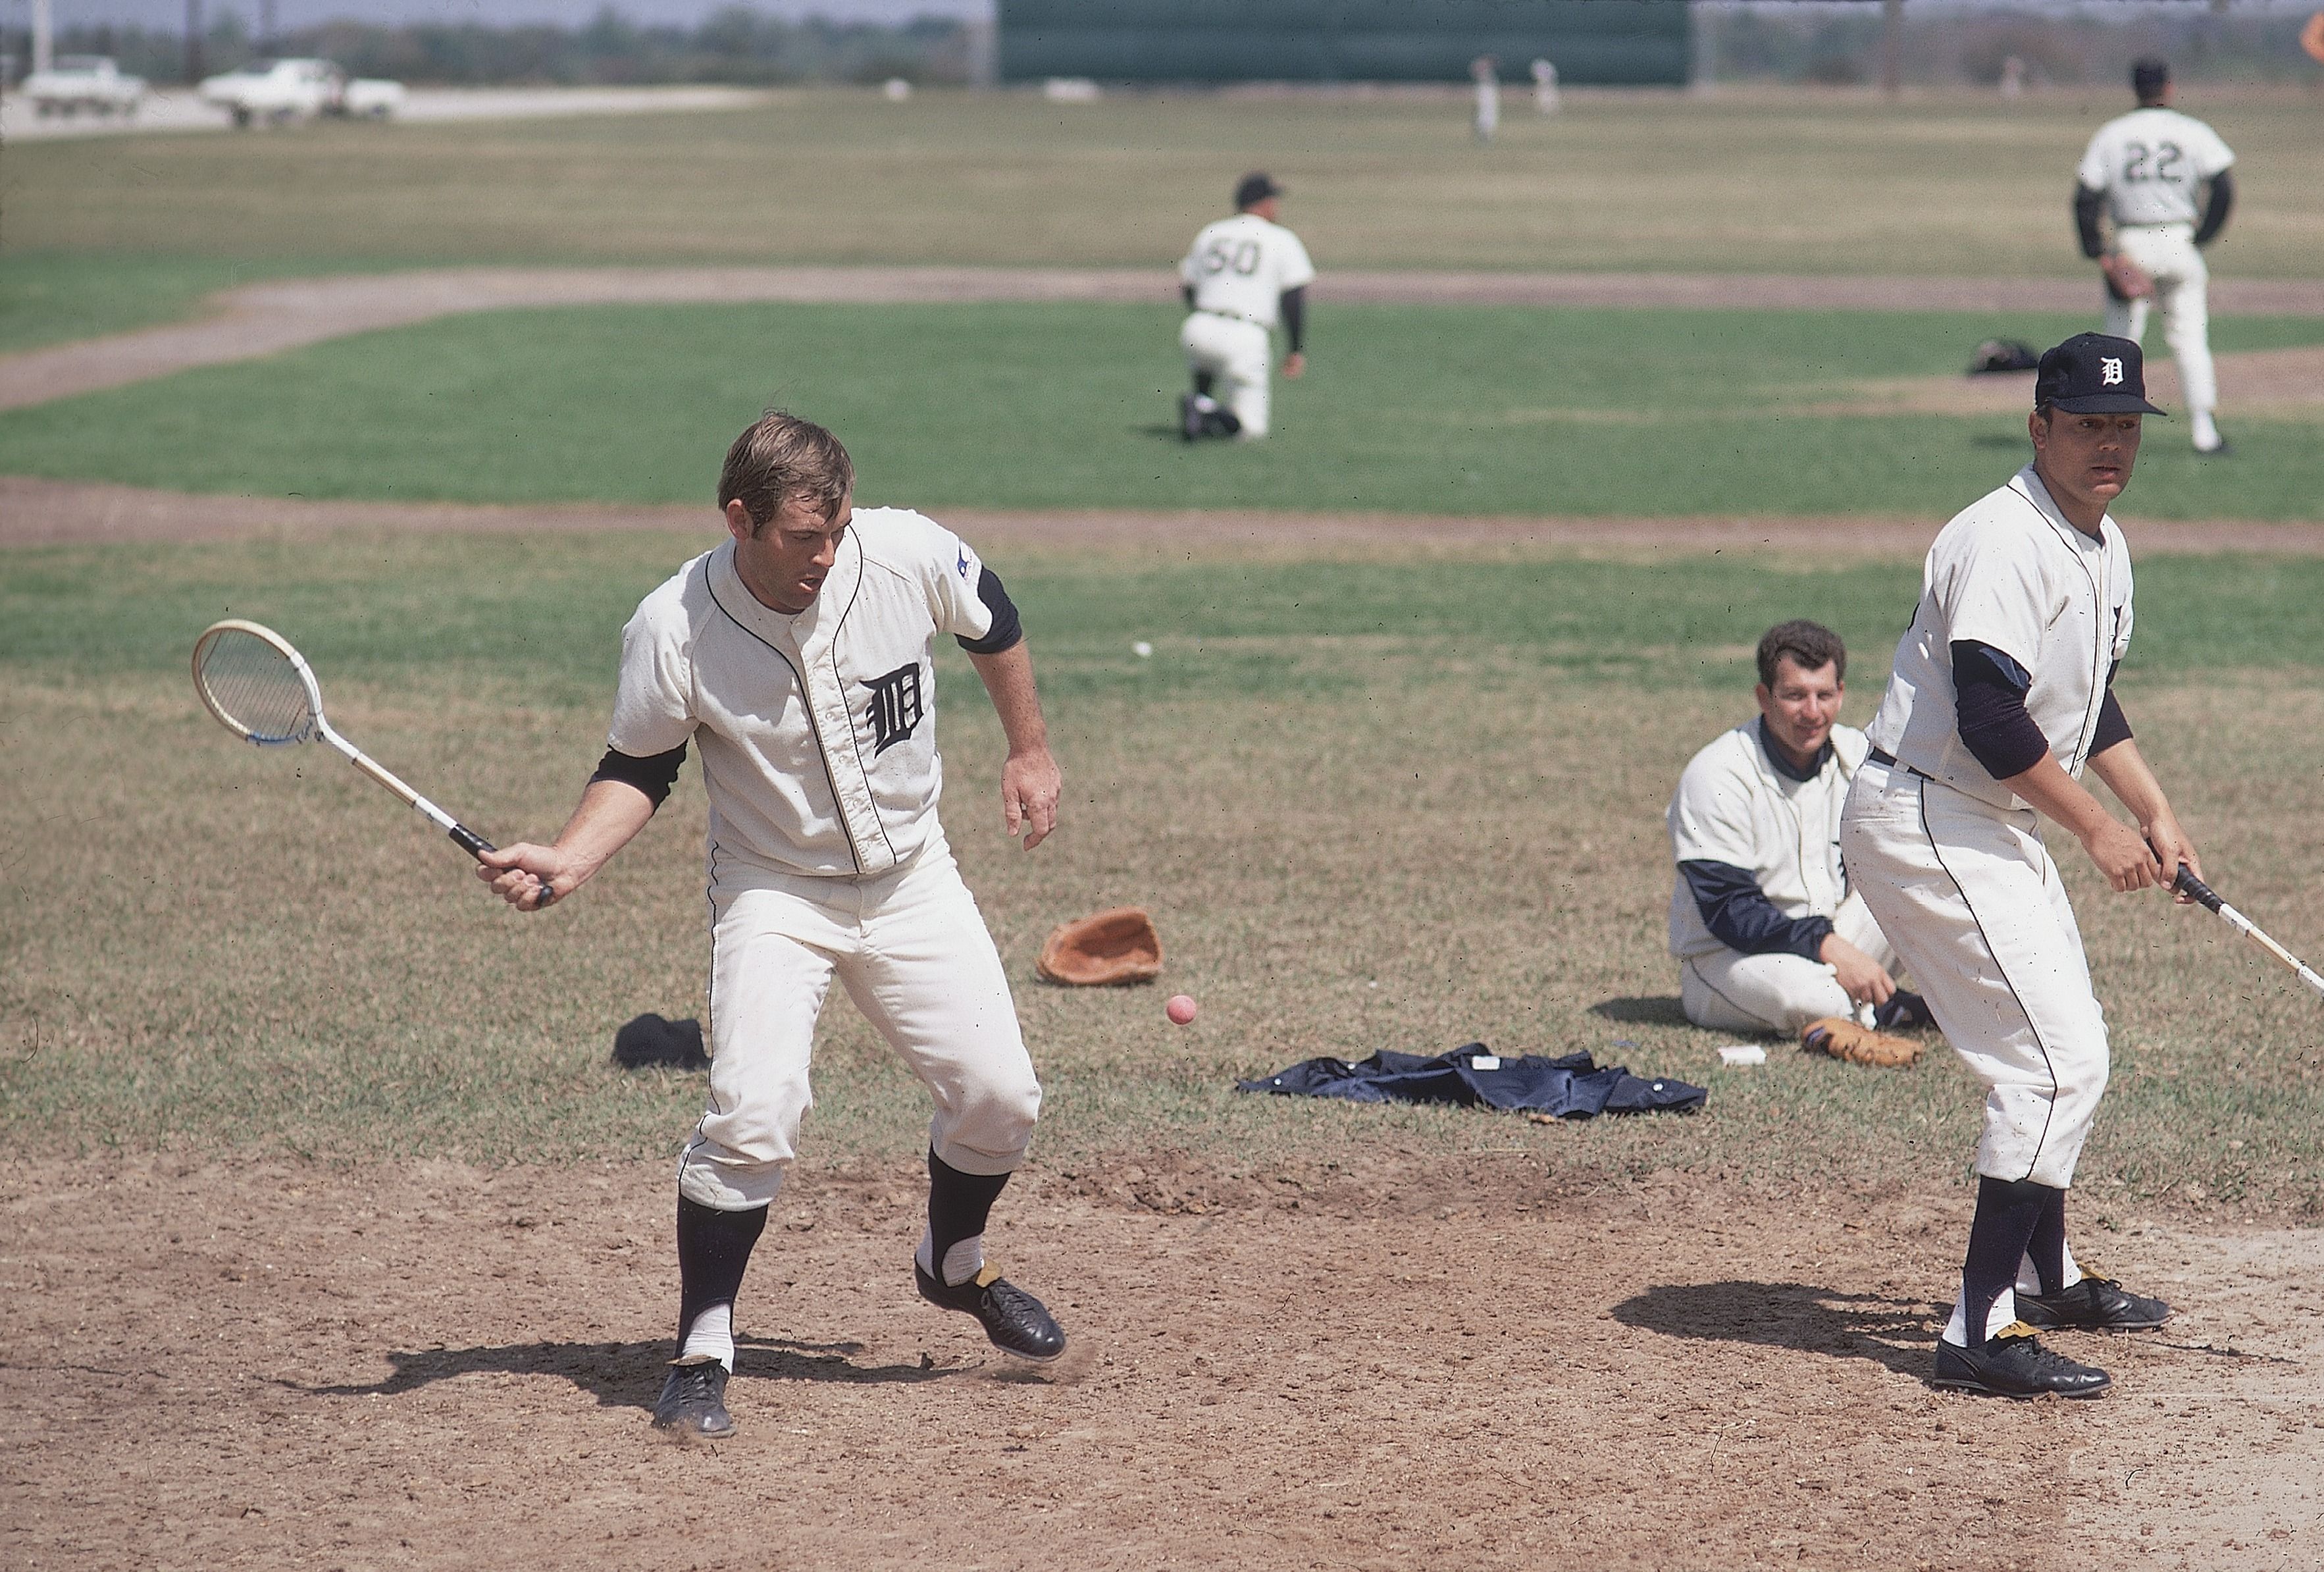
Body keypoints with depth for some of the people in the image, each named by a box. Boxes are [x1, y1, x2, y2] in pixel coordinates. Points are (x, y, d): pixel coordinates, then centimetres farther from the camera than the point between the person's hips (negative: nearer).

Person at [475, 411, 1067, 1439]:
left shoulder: (910, 555, -19)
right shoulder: (672, 631, -23)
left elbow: (994, 623, 4)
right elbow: (639, 771, -7)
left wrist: (1029, 751, 13)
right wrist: (569, 861, -24)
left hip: (912, 881, 3)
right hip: (774, 895, -3)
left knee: (999, 1096, 2)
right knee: (752, 1113, -22)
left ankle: (954, 1265, 34)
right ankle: (701, 1356, -6)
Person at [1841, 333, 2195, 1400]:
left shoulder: (2102, 546, 11)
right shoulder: (2005, 541, -21)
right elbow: (1992, 720, -28)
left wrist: (2155, 813, 13)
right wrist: (2098, 831, -19)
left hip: (1996, 829, 10)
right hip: (1927, 822, -10)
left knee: (2061, 1049, 23)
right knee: (2060, 1060, -16)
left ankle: (2045, 1278, 42)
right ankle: (1982, 1332, -16)